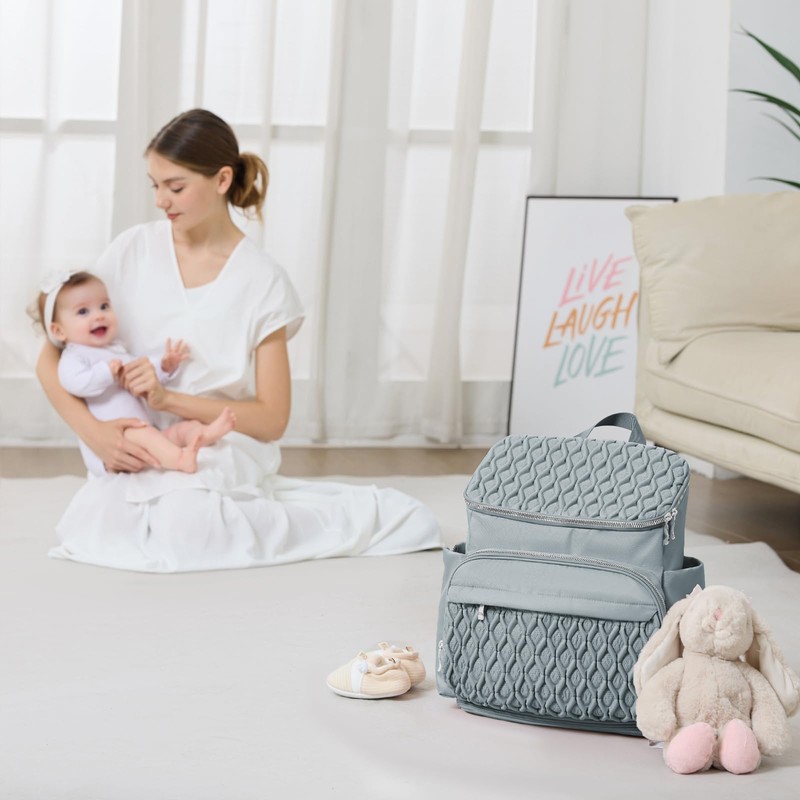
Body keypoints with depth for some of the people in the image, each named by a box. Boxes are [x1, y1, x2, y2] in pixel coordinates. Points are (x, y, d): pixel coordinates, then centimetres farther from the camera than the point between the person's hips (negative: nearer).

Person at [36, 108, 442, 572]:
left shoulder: (263, 282, -3)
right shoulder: (133, 251, 3)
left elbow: (272, 419, -5)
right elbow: (52, 359, 4)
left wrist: (169, 398, -17)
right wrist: (94, 431, -15)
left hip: (227, 457, -3)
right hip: (141, 460, 3)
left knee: (178, 523, -36)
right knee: (105, 516, -31)